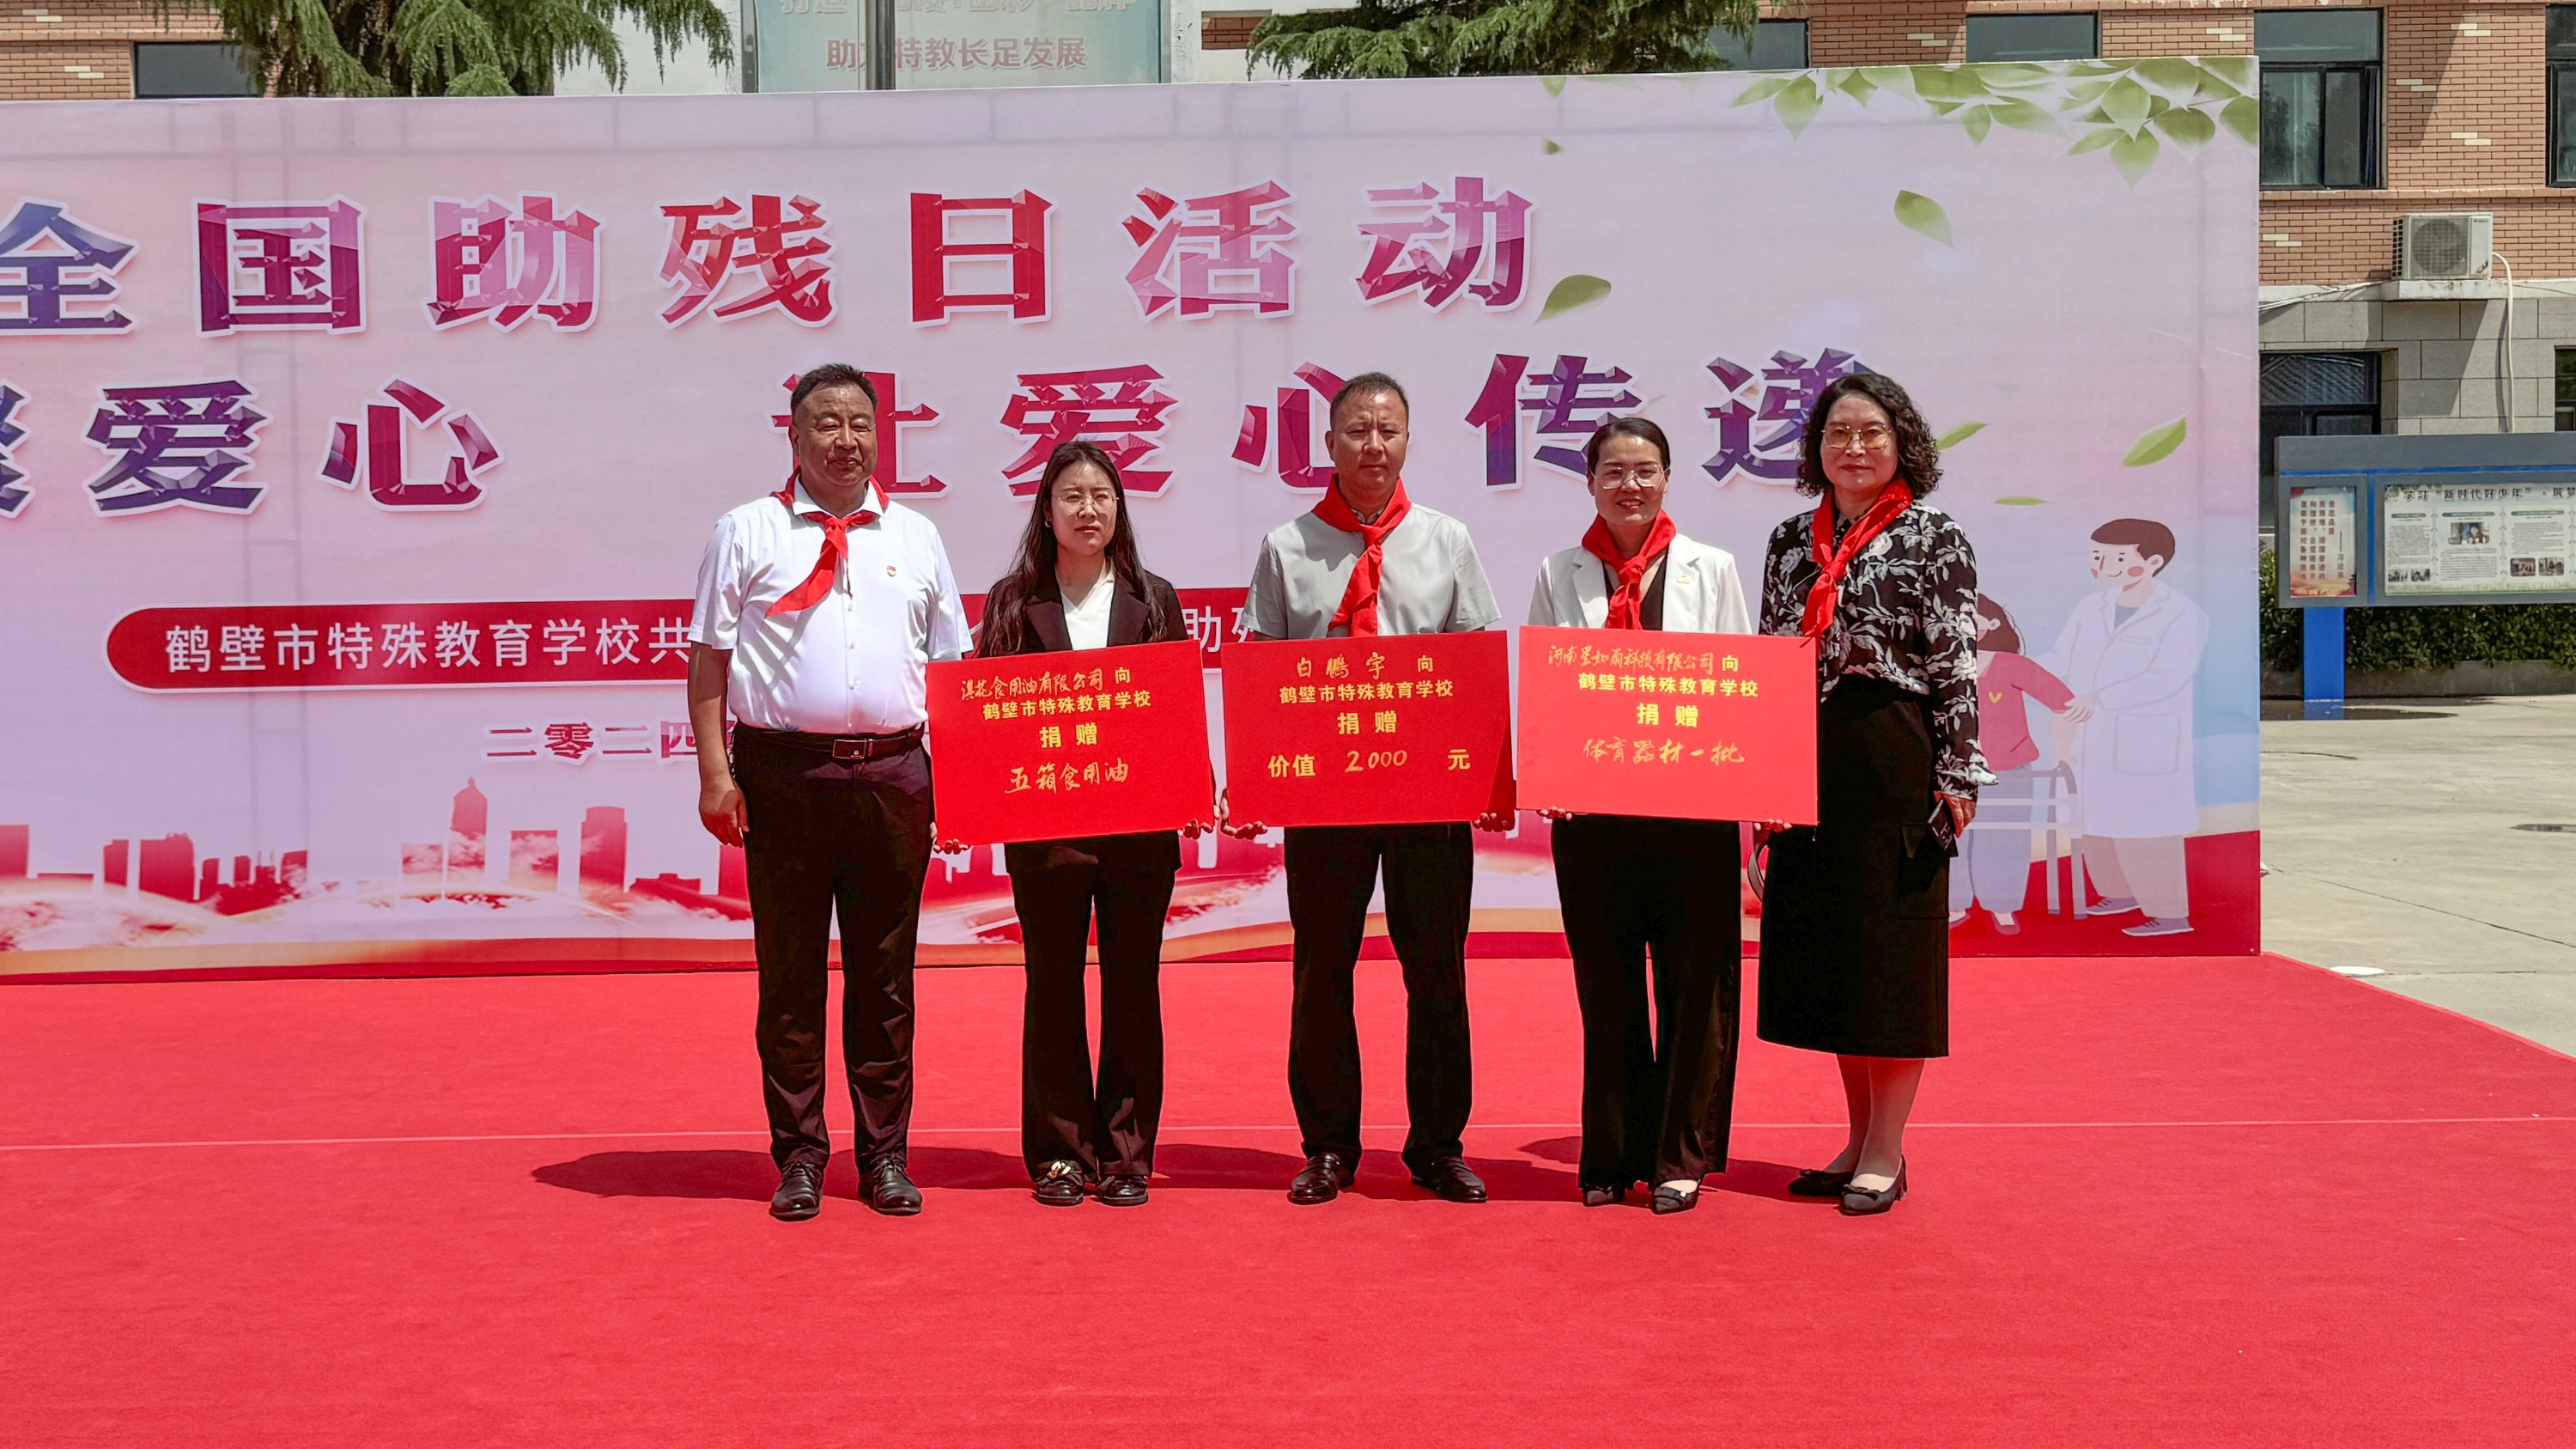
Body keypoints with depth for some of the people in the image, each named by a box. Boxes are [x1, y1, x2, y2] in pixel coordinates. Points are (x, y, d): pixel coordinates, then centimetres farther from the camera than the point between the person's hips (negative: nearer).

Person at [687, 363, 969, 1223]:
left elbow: (951, 666, 17)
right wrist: (714, 772, -5)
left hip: (893, 773, 2)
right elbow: (709, 658, 5)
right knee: (789, 969, 2)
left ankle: (885, 1155, 14)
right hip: (782, 772, -2)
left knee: (886, 972, 6)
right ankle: (799, 1156, 12)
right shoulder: (747, 532, 7)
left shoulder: (916, 537, 15)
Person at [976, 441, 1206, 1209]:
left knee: (1132, 986, 4)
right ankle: (1059, 1154, 13)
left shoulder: (1154, 601, 10)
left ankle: (1126, 1154, 13)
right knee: (1053, 986, 4)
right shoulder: (1012, 602, 7)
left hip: (1141, 820, 1)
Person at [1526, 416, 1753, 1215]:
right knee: (1606, 984, 5)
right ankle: (1612, 1156, 14)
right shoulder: (1559, 575, 10)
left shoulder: (1710, 568, 9)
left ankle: (1681, 1155, 11)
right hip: (1590, 805, 1)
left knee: (1692, 983, 1)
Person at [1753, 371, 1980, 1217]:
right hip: (1806, 762, 5)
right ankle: (1860, 1140, 20)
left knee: (1891, 949, 0)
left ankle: (1887, 1153, 8)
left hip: (1895, 760, -5)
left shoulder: (1934, 539, -3)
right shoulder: (1791, 541, 12)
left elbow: (1958, 667, -7)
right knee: (1826, 949, 9)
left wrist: (1957, 775, -12)